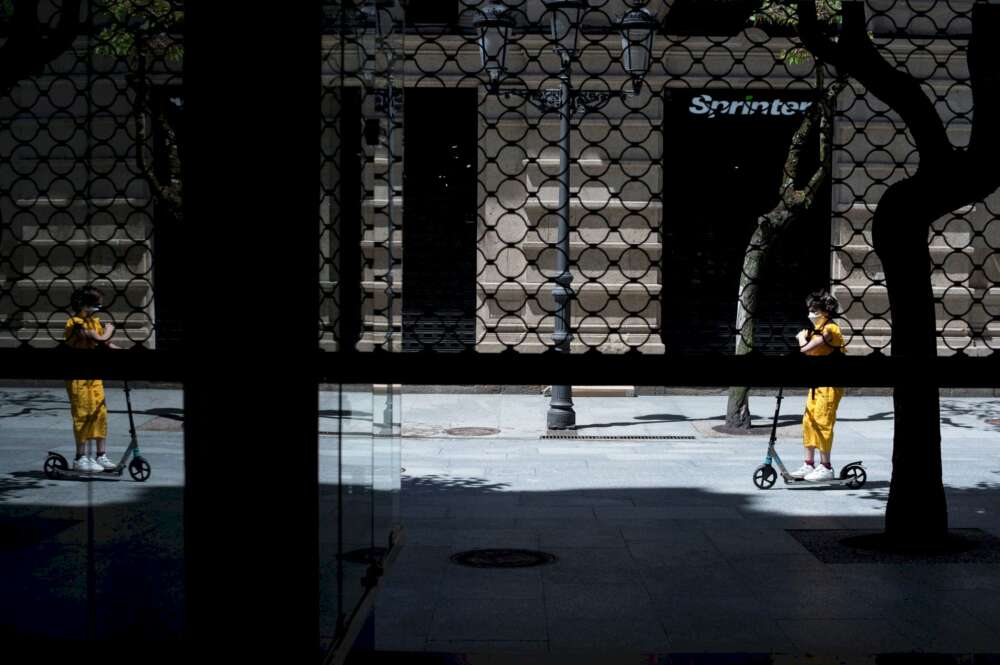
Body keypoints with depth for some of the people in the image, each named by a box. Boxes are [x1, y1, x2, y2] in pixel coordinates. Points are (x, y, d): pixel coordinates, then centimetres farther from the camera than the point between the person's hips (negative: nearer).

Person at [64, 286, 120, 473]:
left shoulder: (95, 321, 10)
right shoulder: (75, 323, -17)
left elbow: (106, 344, 7)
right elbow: (100, 339, -25)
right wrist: (109, 329, -5)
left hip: (94, 375, 8)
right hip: (78, 376, -8)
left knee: (100, 413, 6)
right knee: (82, 414, -3)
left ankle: (101, 456, 11)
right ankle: (81, 458, 4)